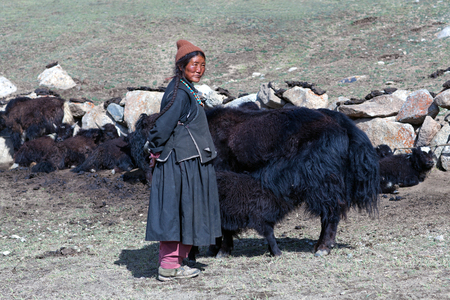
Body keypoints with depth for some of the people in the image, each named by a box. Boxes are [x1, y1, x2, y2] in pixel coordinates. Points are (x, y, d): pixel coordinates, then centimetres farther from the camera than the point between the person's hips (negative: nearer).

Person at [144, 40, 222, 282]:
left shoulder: (186, 90, 14)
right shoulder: (179, 94, -18)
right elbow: (163, 126, -23)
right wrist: (157, 151, -10)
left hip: (191, 164, 10)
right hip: (182, 164, -10)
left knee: (184, 213, 13)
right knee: (177, 211, -4)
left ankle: (174, 263, 21)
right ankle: (169, 267, 1)